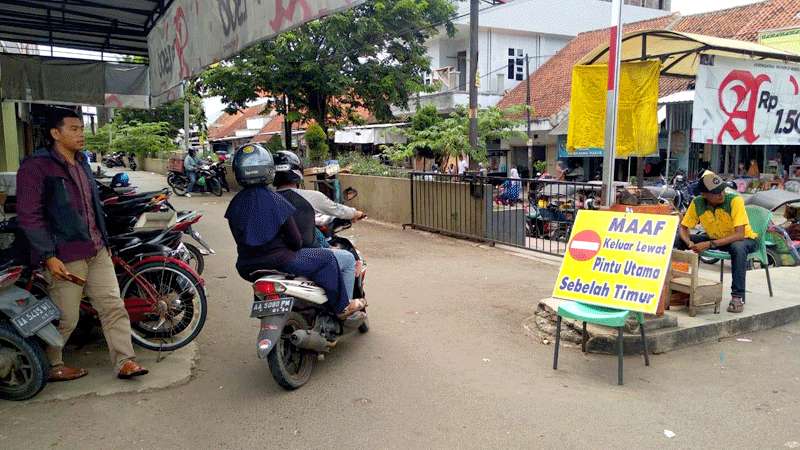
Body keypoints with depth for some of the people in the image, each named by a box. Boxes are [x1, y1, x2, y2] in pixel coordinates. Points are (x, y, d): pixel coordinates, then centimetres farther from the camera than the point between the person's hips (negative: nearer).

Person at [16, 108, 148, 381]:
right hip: (65, 256, -7)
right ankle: (51, 366, 26)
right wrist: (49, 256, -18)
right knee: (65, 318, 4)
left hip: (97, 252, 7)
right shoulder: (36, 166, -10)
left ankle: (124, 362, 8)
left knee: (113, 306, 3)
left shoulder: (82, 163, 15)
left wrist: (104, 241, 22)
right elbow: (29, 216, -14)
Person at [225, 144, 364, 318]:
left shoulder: (235, 204, -1)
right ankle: (342, 306, 15)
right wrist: (295, 246, 9)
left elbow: (240, 237, 10)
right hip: (277, 263, -7)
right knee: (327, 257, 7)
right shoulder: (274, 200, -18)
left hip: (246, 268, 7)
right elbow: (295, 240, -13)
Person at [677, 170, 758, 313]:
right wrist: (689, 243, -30)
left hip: (744, 239, -4)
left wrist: (709, 244, -40)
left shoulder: (734, 200, -27)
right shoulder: (697, 203, -16)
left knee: (738, 248, -39)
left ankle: (738, 296, -27)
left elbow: (739, 235, -32)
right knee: (678, 241, -14)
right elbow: (683, 228, -8)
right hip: (715, 238, 4)